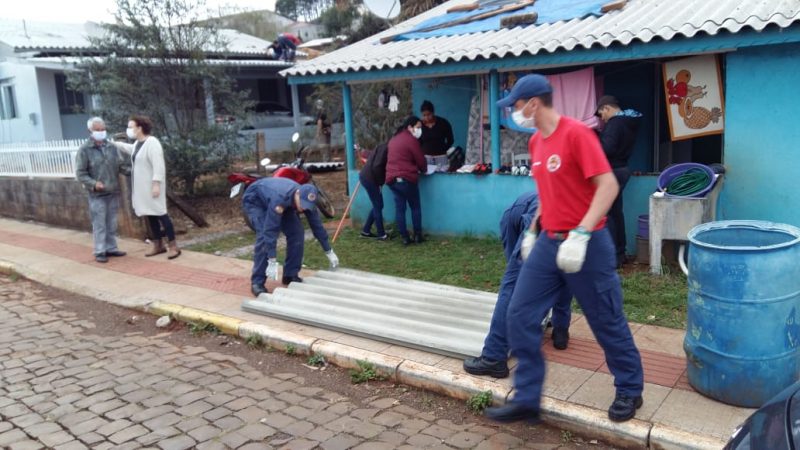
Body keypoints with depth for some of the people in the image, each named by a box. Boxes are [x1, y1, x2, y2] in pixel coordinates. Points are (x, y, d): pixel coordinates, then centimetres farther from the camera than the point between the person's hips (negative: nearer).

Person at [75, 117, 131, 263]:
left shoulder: (112, 147, 6)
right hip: (97, 195, -4)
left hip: (113, 193, 5)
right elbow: (80, 173, -7)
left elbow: (123, 165, 9)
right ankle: (100, 252, 7)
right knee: (99, 225, -1)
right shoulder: (84, 150, -6)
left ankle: (111, 248, 24)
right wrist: (93, 183, -22)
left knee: (112, 223, 13)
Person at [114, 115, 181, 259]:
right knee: (150, 215, 11)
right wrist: (115, 144, 35)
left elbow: (158, 165, -24)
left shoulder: (152, 142, -18)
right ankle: (158, 245, 19)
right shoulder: (138, 143, 11)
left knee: (160, 214, -8)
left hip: (152, 185, -9)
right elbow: (131, 149, 38)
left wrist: (156, 184, -28)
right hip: (142, 186, 9)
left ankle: (173, 246, -4)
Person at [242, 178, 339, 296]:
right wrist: (272, 262, -46)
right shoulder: (280, 198, -44)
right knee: (264, 236, -25)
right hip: (254, 201, -6)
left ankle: (290, 275, 3)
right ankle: (257, 282, -18)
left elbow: (316, 225, -12)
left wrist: (329, 252, -7)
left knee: (296, 232, -10)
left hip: (280, 202, 6)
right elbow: (271, 230, -45)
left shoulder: (306, 199, -24)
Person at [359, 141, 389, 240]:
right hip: (369, 179, -9)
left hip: (367, 177, 9)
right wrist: (380, 182, -14)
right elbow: (376, 166, -23)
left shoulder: (386, 148, 15)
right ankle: (381, 234, 7)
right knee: (378, 206, -1)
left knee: (377, 205, 16)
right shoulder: (385, 148, -16)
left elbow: (383, 167, 16)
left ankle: (366, 230, 23)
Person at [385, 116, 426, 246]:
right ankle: (418, 235, 10)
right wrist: (423, 169, 18)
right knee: (415, 207, 8)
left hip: (392, 178, 7)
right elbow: (420, 160, -4)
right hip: (407, 178, -7)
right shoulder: (411, 140, -8)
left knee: (399, 208, 8)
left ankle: (405, 237, 9)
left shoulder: (394, 138, 17)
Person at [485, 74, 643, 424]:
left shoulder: (575, 133, -16)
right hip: (549, 243, 8)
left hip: (586, 244, -8)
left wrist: (579, 234, -27)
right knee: (520, 316, 3)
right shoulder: (535, 142, 10)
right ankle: (527, 399, 14)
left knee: (606, 321, 8)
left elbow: (608, 186, -21)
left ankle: (630, 391, 30)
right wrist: (533, 230, 19)